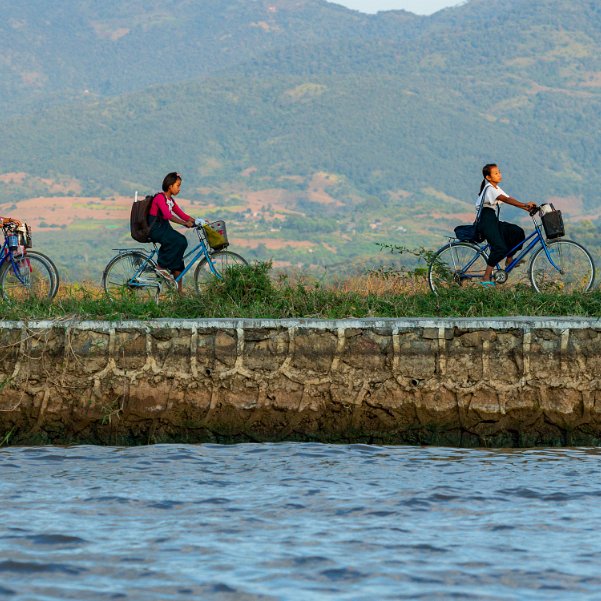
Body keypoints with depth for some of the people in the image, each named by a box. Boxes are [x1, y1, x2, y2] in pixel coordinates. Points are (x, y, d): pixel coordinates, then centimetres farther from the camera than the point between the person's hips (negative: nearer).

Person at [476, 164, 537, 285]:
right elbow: (506, 199, -25)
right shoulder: (489, 189, -13)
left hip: (493, 222, 9)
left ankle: (509, 260, 8)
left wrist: (525, 207, -5)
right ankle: (486, 278, -20)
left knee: (517, 232, -4)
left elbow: (510, 199, 10)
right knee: (500, 248, -21)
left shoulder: (496, 188, 17)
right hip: (486, 222, -9)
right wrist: (524, 205, -32)